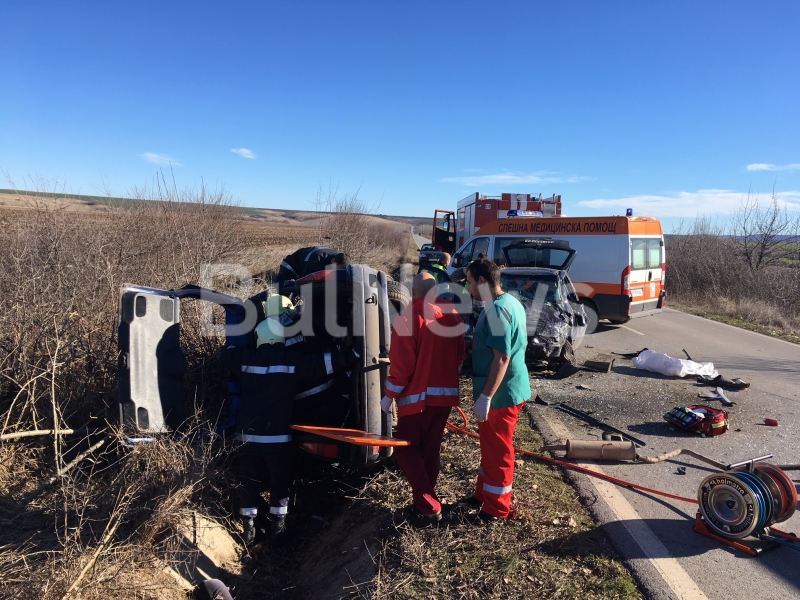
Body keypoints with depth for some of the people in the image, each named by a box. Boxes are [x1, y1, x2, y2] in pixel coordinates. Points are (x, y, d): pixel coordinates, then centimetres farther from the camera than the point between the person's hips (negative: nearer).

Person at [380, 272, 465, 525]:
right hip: (446, 393, 6)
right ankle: (427, 499, 25)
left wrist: (390, 395, -7)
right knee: (431, 449, 16)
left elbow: (402, 364, -17)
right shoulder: (452, 316, 4)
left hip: (417, 396, -6)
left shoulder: (408, 318, -15)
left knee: (407, 449, 6)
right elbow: (459, 357, 11)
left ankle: (428, 506, 1)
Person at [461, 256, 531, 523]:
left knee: (498, 451, 5)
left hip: (500, 393, -10)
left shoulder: (497, 310, -24)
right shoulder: (510, 302, 8)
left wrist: (485, 396, -23)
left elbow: (502, 358, -27)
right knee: (490, 447, 22)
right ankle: (484, 494, 37)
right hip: (509, 388, 10)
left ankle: (496, 508, 21)